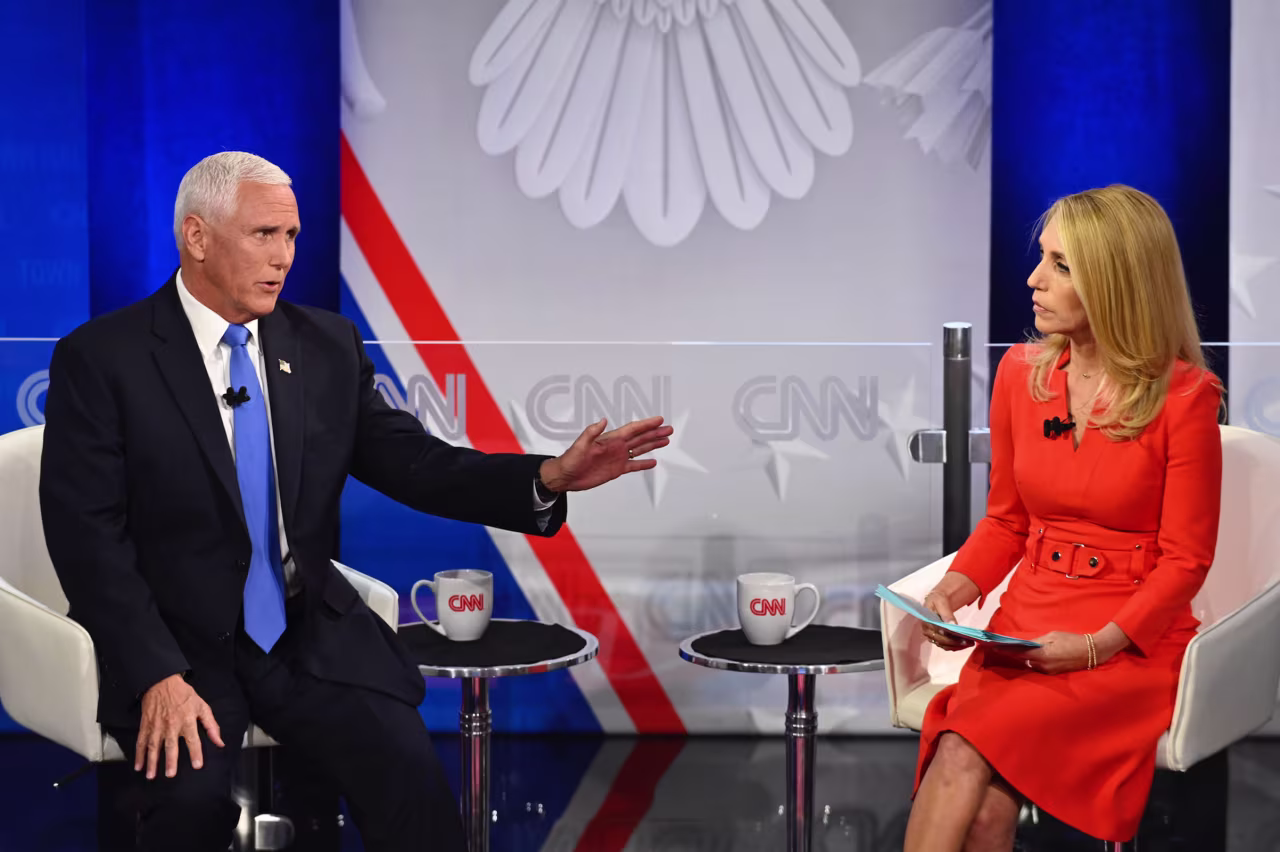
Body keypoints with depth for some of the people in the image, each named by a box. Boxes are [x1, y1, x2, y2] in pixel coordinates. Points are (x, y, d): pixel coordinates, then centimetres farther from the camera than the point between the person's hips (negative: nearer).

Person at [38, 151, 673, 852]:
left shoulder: (328, 346, 7)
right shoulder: (102, 357, -6)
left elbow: (412, 463, 3)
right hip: (175, 642, -3)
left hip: (311, 635, 3)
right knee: (193, 793, -28)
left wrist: (549, 478, -14)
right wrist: (157, 676, -21)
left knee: (408, 772, -20)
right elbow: (88, 533, -10)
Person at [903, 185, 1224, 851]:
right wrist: (955, 588, -3)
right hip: (1023, 623, 4)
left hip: (1130, 640, -4)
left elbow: (1184, 560, -5)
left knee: (967, 751, -29)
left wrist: (1097, 644, -18)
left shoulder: (1184, 397, -7)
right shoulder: (1020, 372, 7)